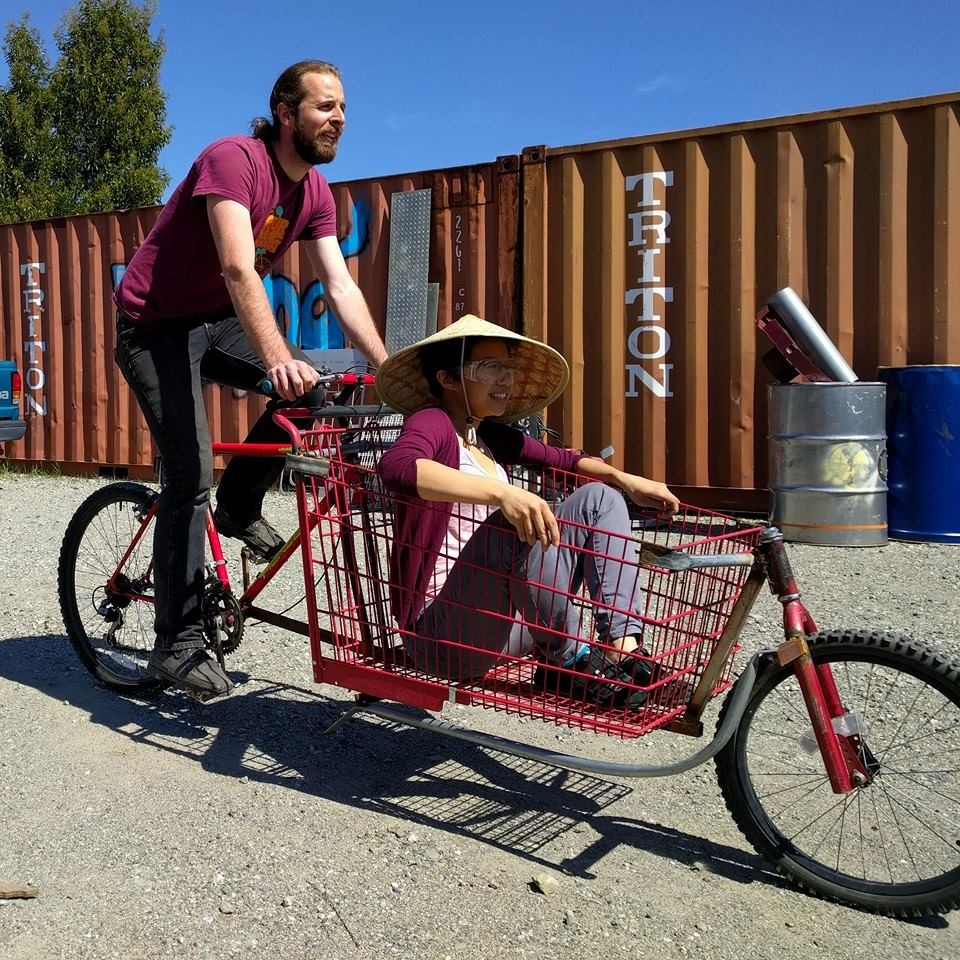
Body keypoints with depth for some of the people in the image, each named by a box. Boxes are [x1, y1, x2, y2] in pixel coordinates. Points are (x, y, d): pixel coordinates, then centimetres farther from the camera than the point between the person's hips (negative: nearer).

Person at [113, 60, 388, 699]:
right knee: (192, 476, -16)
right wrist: (277, 358, -50)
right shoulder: (233, 160, -23)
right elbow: (239, 269, -37)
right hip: (156, 323, -7)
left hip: (218, 319, 7)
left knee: (313, 388, -15)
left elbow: (341, 286, -6)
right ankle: (178, 642, -6)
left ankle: (240, 508, 8)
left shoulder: (316, 192, 0)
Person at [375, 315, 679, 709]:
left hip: (504, 622, 9)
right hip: (445, 630, -8)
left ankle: (623, 647, -11)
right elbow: (395, 466, -34)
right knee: (523, 525, -33)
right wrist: (502, 492, -44)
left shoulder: (490, 436, 13)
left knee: (598, 497, 5)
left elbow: (563, 459, 28)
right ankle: (569, 660, -14)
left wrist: (627, 480, 12)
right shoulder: (433, 421, -10)